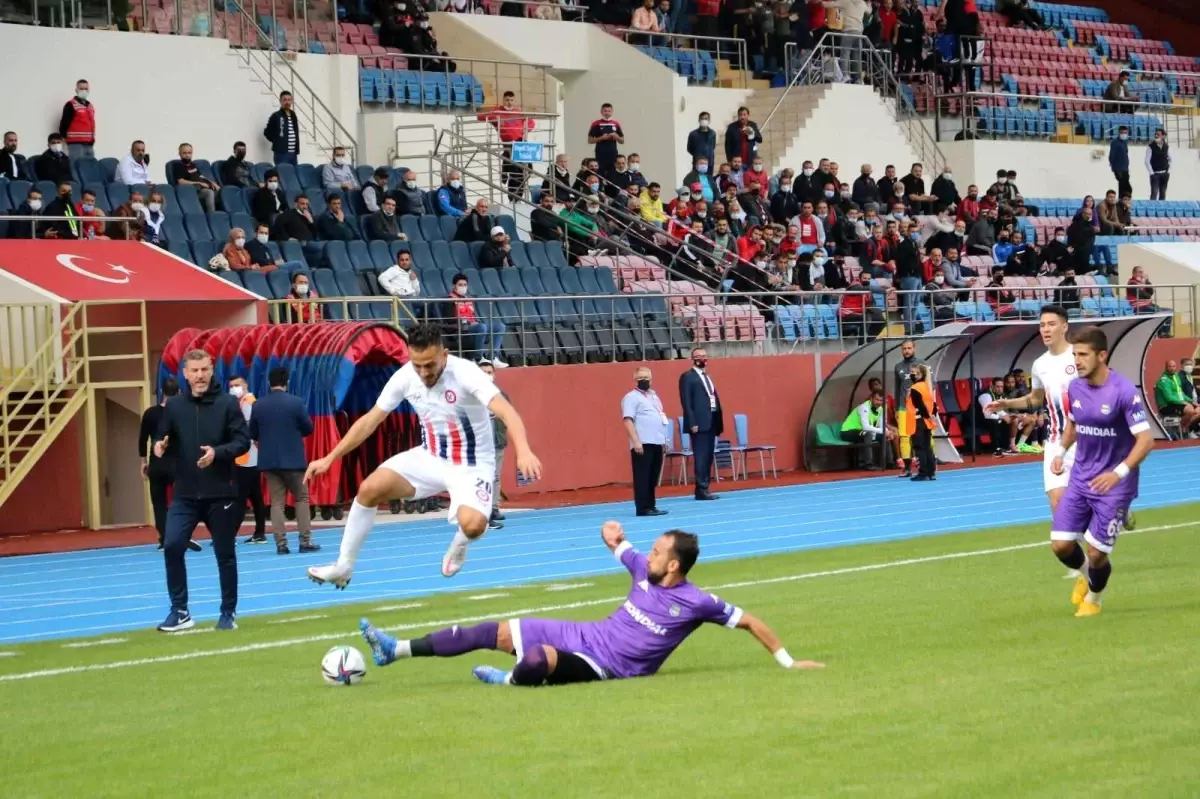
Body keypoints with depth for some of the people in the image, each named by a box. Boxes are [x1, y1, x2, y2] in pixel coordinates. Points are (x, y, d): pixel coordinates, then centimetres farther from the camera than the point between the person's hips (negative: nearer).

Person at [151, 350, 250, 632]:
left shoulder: (227, 403, -5)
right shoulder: (174, 405, 3)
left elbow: (243, 441, -7)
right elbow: (162, 440, 8)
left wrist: (217, 452, -23)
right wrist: (160, 447, -15)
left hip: (221, 493, -2)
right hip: (185, 493, 2)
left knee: (224, 554, 6)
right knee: (172, 546, -11)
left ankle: (228, 613, 20)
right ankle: (180, 611, 0)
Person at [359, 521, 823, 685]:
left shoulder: (695, 603, -18)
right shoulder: (646, 572, 1)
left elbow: (750, 622, -14)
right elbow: (623, 548, 22)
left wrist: (788, 663, -16)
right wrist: (615, 541, -2)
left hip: (606, 668, -7)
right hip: (585, 636, 7)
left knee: (538, 658, -36)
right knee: (497, 631, 3)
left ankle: (511, 680, 2)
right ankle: (394, 651, 9)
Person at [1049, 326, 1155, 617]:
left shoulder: (1124, 392, -20)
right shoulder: (1075, 387, 0)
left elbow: (1146, 440, -22)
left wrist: (1119, 472, -33)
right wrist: (1061, 452, 4)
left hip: (1114, 485, -5)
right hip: (1081, 480, 5)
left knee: (1096, 553, -5)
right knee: (1061, 544, -3)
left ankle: (1093, 599, 28)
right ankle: (1085, 575, 32)